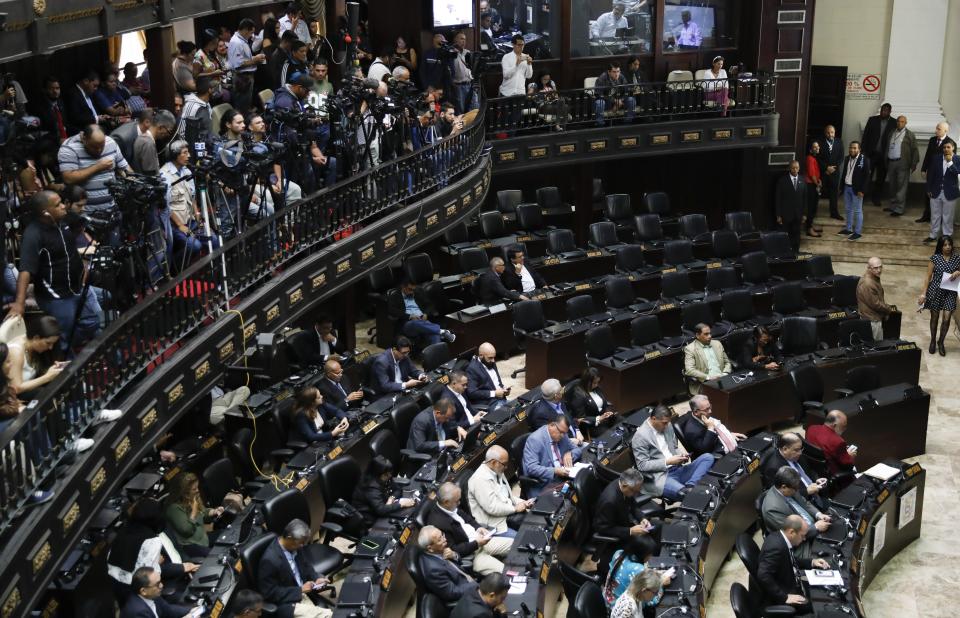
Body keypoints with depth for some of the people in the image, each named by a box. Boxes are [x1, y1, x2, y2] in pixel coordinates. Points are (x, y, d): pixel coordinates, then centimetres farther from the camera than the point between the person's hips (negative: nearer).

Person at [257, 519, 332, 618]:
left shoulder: (294, 547, -2)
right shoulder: (270, 559, -26)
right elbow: (270, 593, -20)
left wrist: (316, 578, 0)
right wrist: (300, 590, -19)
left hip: (302, 594, 8)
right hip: (284, 603, -8)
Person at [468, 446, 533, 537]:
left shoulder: (497, 472, 9)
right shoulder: (481, 479, -20)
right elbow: (492, 508, -24)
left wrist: (523, 503, 4)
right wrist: (515, 508, -14)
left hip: (508, 515, 9)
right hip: (494, 526, -9)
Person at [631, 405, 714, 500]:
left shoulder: (668, 426, 11)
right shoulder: (641, 436, -11)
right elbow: (642, 465, -12)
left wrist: (681, 455, -1)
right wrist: (667, 462, -18)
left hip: (677, 469, 8)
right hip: (660, 477, -8)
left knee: (708, 457, -10)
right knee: (683, 492, -40)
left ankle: (689, 486, -25)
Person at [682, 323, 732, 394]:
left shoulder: (717, 344, 17)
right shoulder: (690, 349, -1)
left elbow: (727, 362, 23)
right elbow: (689, 370, -12)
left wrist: (725, 374, 1)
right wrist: (708, 377, -21)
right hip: (703, 384, -6)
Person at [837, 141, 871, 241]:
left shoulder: (864, 160, -14)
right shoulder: (847, 159, 7)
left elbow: (867, 176, -14)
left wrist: (862, 190, -17)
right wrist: (842, 186, 10)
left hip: (856, 189, -7)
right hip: (846, 187, 7)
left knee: (857, 211, 1)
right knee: (848, 209, 16)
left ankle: (857, 232, 6)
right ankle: (848, 229, 27)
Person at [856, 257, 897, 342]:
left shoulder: (875, 278, 6)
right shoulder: (867, 284, -28)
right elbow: (875, 304, -23)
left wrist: (888, 307, 6)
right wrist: (889, 309, -9)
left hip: (875, 317, 10)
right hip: (871, 320, -10)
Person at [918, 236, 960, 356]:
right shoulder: (935, 258, -7)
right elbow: (928, 277, -5)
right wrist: (923, 293, -8)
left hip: (950, 292, 1)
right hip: (935, 291, -1)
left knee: (946, 319, -3)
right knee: (934, 317, 12)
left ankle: (941, 342, 20)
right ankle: (933, 341, 32)